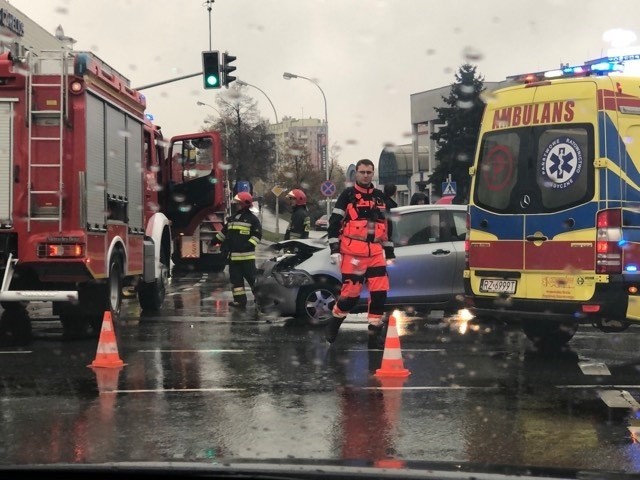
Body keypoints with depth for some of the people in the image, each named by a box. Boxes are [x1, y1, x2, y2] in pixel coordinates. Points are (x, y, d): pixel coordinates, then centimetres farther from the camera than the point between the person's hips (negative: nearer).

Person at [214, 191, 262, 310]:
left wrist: (248, 245, -19)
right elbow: (224, 232, 26)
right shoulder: (232, 218, 16)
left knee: (252, 277, -6)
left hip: (247, 255, -7)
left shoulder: (252, 219, -5)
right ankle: (240, 301, 8)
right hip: (233, 255, 7)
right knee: (236, 279, 6)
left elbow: (257, 235, -10)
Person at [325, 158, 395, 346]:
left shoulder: (380, 197, 16)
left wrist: (389, 253, 18)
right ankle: (333, 324, 16)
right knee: (351, 292, -6)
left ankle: (375, 330, 4)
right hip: (352, 252, -5)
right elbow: (334, 223, -3)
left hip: (375, 252, 5)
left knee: (380, 291, -5)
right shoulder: (348, 195, 1)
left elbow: (387, 226, 21)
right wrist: (335, 250, -10)